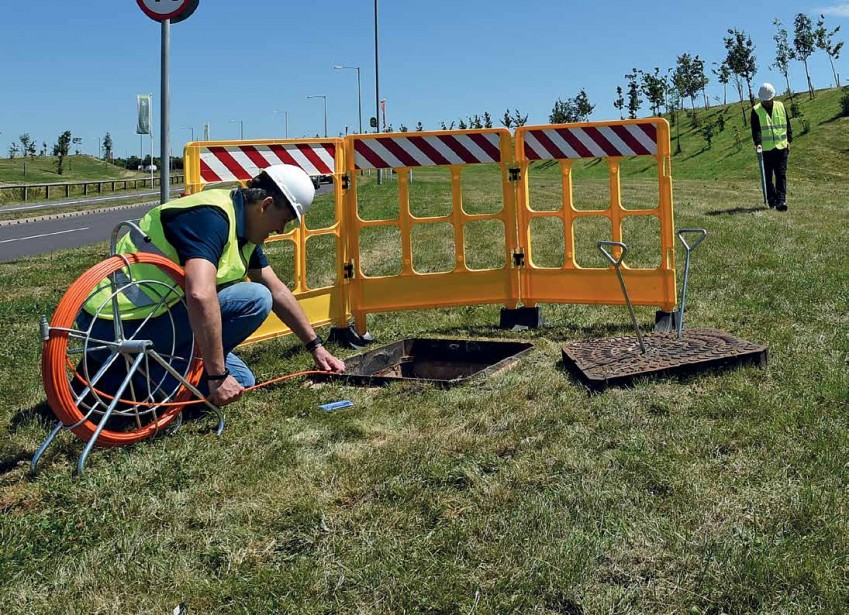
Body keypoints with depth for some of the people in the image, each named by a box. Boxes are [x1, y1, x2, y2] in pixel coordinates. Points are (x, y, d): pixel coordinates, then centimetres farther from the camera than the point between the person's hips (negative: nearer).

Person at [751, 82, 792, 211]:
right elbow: (755, 129, -10)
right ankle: (772, 200, 17)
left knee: (781, 175, -6)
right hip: (765, 149, -1)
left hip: (781, 147, 1)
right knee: (767, 176, 6)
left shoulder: (781, 107, 8)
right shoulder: (756, 111, 0)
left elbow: (787, 125, 15)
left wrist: (789, 140, 8)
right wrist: (757, 142, -25)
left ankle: (781, 200, -10)